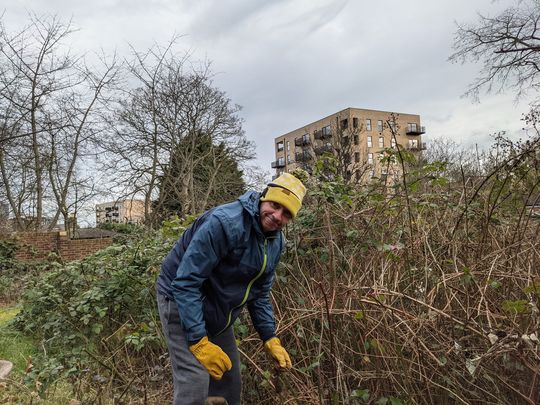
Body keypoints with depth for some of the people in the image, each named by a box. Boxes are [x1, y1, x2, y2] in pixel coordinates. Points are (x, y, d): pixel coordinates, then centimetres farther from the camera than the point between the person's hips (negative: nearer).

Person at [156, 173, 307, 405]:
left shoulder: (276, 242, -1)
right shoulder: (225, 222, -29)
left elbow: (259, 293, 10)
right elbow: (186, 282, -30)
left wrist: (270, 339, 4)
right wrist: (198, 341, -30)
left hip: (218, 314, 8)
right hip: (182, 301, -8)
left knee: (230, 383, 15)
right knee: (195, 383, -16)